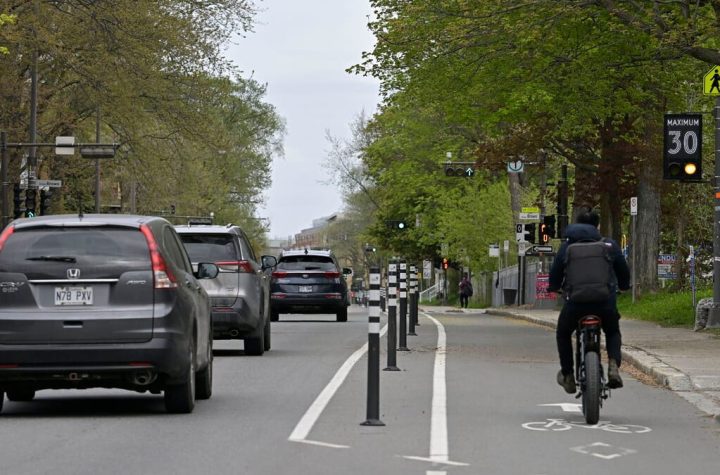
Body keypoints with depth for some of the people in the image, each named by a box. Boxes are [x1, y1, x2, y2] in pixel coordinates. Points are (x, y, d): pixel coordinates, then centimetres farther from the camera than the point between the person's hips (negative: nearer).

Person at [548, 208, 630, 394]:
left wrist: (554, 288, 32)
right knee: (613, 333, 28)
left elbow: (555, 274, 10)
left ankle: (568, 375, 24)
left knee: (563, 334, 28)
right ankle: (614, 365, 2)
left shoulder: (567, 246, 5)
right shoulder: (610, 245, 6)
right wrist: (624, 286, 36)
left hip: (575, 302, -1)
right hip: (606, 302, 1)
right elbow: (624, 272, 14)